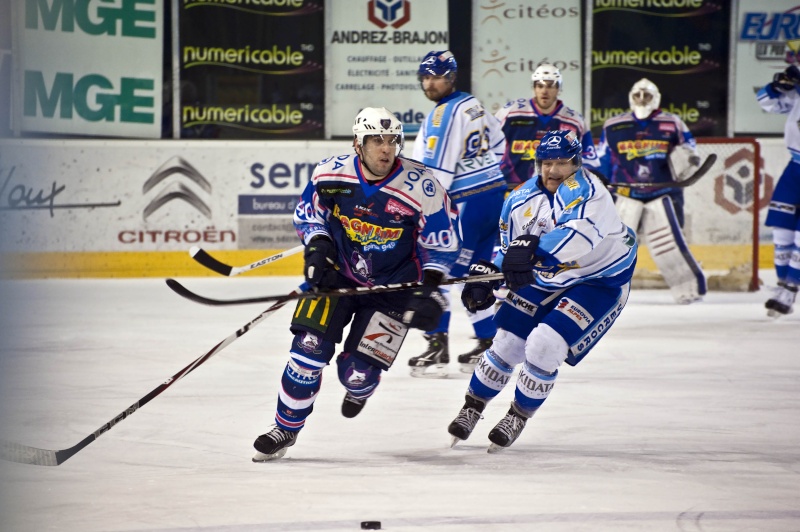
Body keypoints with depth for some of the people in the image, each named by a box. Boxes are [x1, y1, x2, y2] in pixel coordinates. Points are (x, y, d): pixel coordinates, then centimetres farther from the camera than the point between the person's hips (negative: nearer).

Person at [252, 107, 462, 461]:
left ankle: (359, 389, 33)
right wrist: (317, 248, -10)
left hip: (392, 286, -2)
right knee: (309, 349, -12)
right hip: (337, 273, 2)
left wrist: (429, 291, -16)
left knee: (357, 372, -8)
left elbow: (442, 243, -9)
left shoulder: (421, 189, -21)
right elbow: (308, 211, 6)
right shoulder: (331, 174, -14)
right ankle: (286, 428, 8)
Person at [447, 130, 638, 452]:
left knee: (544, 346, -18)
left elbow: (579, 232, -46)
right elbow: (509, 250, 8)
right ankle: (473, 407, 30)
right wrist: (486, 274, -11)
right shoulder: (521, 200, -5)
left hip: (600, 282, -6)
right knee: (507, 344, 5)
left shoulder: (584, 190, -26)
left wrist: (534, 249, -58)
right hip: (545, 280, 6)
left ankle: (519, 416, 6)